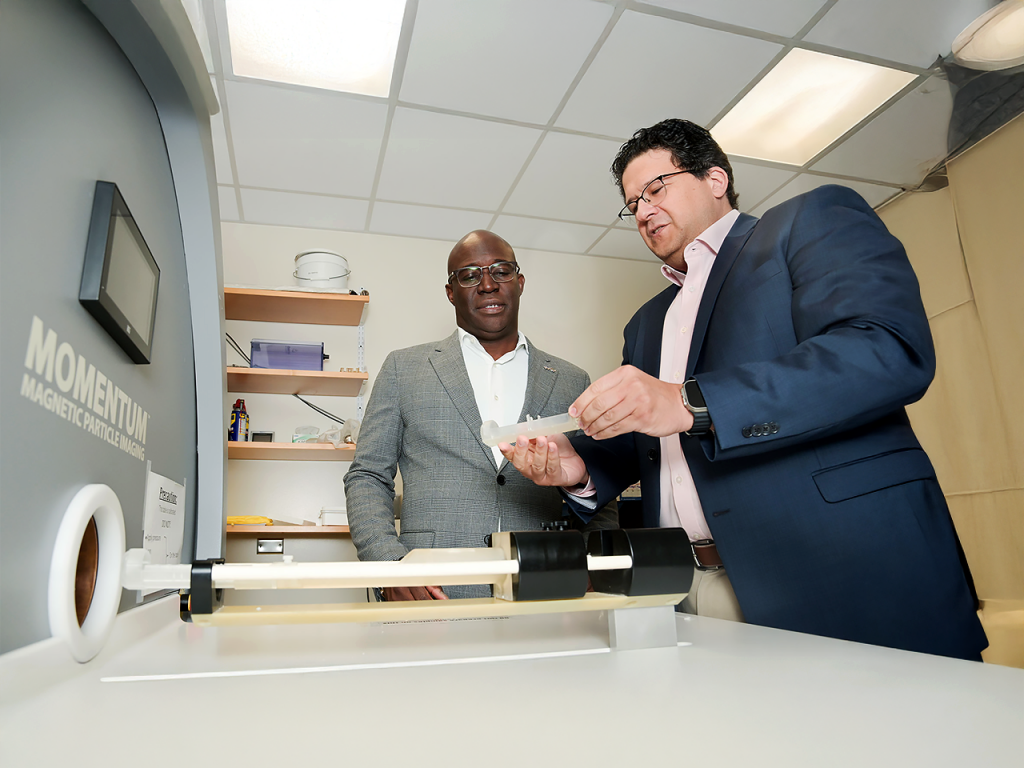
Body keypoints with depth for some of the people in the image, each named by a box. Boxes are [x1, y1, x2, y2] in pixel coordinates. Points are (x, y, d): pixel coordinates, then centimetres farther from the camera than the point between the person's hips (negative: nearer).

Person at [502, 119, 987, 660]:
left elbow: (892, 352, -16)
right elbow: (638, 447, 22)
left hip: (839, 578, -5)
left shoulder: (813, 222, 3)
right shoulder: (646, 324, 23)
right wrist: (583, 470, -1)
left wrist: (692, 404, -23)